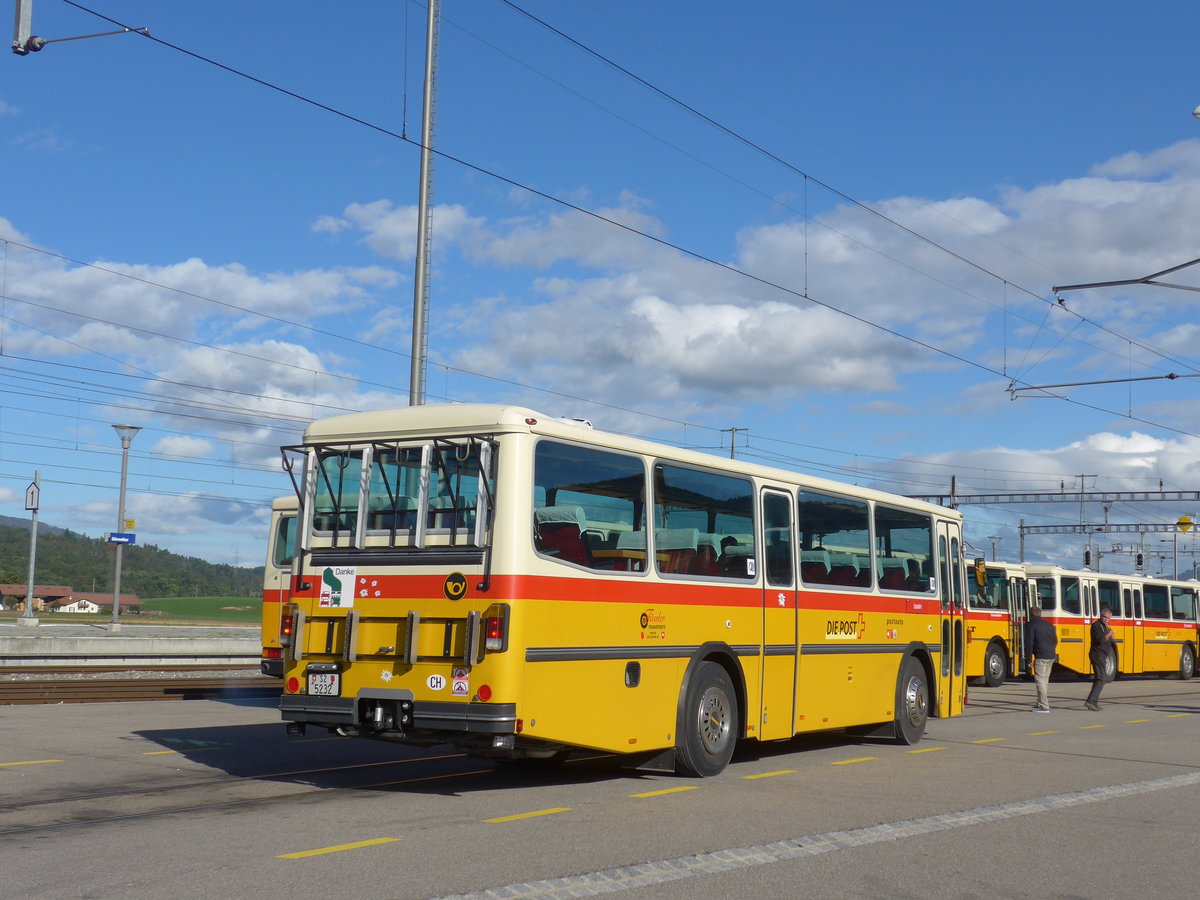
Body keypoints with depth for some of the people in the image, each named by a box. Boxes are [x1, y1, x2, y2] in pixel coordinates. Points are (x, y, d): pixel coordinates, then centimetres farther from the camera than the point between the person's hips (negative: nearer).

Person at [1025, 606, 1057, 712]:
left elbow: (1029, 643, -9)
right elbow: (1055, 641, 19)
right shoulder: (1049, 625, 15)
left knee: (1040, 680, -5)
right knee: (1045, 680, 17)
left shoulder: (1031, 625, -5)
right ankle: (1041, 703, 23)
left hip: (1040, 657, -7)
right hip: (1051, 656, 7)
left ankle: (1044, 706, -10)